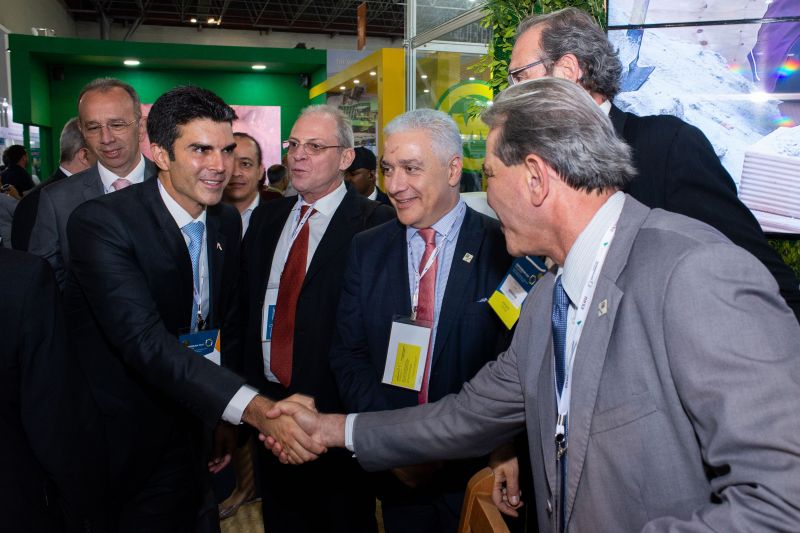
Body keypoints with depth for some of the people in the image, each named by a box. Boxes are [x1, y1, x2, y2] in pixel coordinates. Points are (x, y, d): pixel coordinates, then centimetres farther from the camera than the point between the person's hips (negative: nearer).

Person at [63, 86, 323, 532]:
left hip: (194, 434, 6)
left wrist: (226, 419, 12)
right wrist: (251, 407, -43)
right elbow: (144, 339, -33)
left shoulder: (228, 222, 0)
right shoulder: (100, 223, -21)